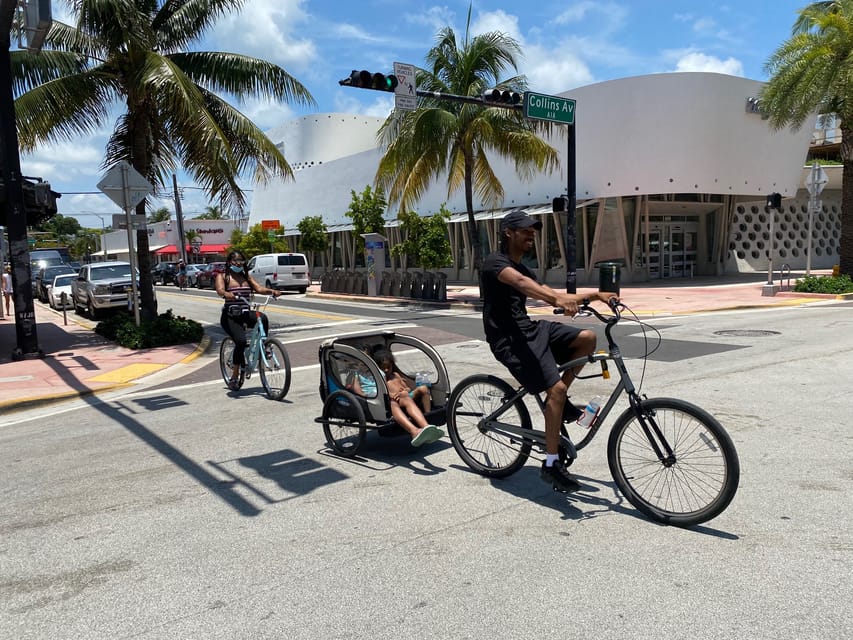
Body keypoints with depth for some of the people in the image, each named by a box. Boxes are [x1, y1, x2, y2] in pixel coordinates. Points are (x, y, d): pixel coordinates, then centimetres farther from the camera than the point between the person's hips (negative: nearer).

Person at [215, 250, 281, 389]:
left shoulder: (247, 277, 17)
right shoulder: (223, 276, 4)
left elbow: (259, 288, 2)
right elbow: (220, 290, -16)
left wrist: (271, 291, -19)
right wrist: (227, 294, -40)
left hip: (246, 314, 4)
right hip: (230, 316, -4)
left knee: (263, 318, -31)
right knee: (241, 340, -26)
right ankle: (234, 376, -10)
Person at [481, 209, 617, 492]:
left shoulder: (522, 268, 20)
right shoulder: (495, 262, -10)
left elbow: (550, 294, 13)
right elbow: (521, 283, -32)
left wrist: (595, 295, 2)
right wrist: (557, 298, -49)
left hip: (529, 328, 9)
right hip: (509, 338, -9)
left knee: (587, 338, -4)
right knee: (556, 388, -20)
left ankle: (558, 402, 8)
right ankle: (550, 464, -10)